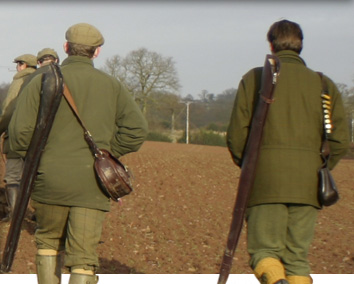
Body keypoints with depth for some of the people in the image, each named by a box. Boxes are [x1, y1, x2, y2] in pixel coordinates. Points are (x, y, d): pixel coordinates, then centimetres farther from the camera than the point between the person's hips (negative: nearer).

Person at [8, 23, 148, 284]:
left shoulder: (42, 82, -1)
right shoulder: (111, 86, 5)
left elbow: (20, 132, -7)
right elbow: (136, 129, -1)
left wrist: (38, 157, 12)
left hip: (50, 180, 0)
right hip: (92, 184, 0)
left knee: (48, 242, 22)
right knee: (84, 258, -1)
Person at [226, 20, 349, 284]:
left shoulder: (254, 78, 6)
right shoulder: (324, 84, 12)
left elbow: (237, 133, 1)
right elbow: (340, 139, 5)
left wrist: (247, 166, 18)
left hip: (266, 180, -2)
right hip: (307, 183, 2)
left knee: (264, 250, 3)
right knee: (298, 256, 9)